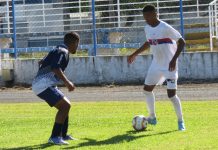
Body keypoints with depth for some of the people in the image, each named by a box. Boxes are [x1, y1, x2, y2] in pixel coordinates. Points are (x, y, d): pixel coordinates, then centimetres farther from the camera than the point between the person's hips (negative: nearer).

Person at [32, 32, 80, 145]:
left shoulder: (58, 50, 19)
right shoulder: (63, 52, -11)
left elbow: (42, 63, 29)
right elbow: (56, 68, -27)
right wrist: (67, 82, -27)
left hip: (40, 84, 10)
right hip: (44, 85, -10)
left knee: (66, 105, 19)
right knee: (65, 105, -17)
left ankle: (63, 135, 26)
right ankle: (54, 137, -20)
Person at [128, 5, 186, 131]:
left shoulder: (165, 28, -19)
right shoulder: (147, 28, 4)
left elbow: (182, 42, -19)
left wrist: (174, 59, -27)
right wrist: (135, 54, 24)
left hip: (169, 66, -8)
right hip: (156, 65, 8)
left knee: (172, 94, -11)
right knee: (147, 89, 10)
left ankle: (181, 121, 5)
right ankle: (152, 117, 26)